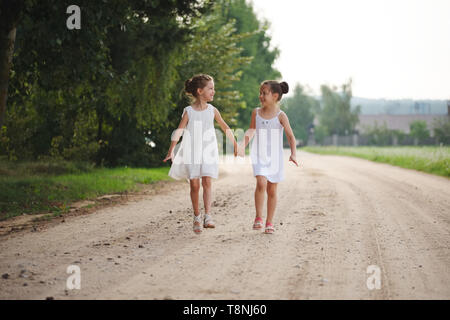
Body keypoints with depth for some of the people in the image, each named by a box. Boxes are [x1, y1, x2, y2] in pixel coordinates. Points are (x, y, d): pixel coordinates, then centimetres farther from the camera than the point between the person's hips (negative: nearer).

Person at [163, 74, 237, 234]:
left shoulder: (212, 111, 2)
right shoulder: (189, 111, -5)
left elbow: (225, 128, 13)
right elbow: (179, 131, -9)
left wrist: (235, 146, 17)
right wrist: (171, 151, -18)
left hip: (208, 152, 1)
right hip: (191, 153, -1)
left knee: (207, 182, -11)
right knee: (194, 185, 1)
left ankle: (207, 216, -15)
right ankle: (197, 217, 13)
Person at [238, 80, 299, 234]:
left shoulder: (280, 116, -8)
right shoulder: (256, 113, 2)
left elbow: (290, 136, -7)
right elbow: (251, 130, 16)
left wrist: (293, 154, -18)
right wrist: (243, 145, 6)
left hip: (275, 158, -1)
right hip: (259, 157, 1)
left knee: (272, 190, 6)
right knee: (261, 183, -21)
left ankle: (269, 222, 19)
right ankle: (258, 217, -9)